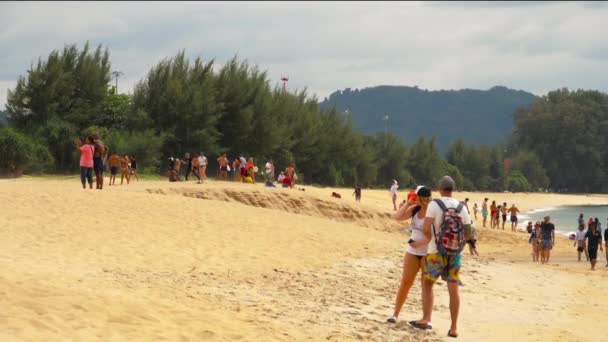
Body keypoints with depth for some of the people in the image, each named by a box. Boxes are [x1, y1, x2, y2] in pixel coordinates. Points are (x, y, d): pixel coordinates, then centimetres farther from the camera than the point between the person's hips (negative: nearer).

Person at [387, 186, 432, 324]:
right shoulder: (415, 209, 4)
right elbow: (398, 217, -3)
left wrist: (421, 243, -24)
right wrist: (407, 203, -7)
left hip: (428, 253, -5)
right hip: (412, 252, 5)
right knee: (405, 282, 4)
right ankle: (395, 314, 9)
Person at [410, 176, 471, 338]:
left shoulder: (434, 204, -11)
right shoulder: (461, 207, 3)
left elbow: (425, 229, -19)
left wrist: (431, 240, 2)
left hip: (436, 252, -3)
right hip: (454, 252, 3)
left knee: (427, 284, 12)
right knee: (453, 289, 3)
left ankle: (426, 319, 1)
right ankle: (454, 328, 3)